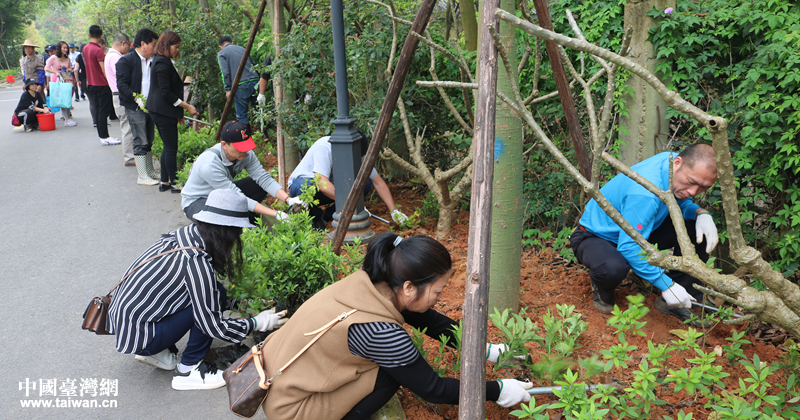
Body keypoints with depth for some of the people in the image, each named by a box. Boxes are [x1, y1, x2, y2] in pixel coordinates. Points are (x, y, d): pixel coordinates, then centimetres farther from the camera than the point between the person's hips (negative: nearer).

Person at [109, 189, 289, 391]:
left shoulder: (186, 234, -2)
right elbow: (212, 326, -20)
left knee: (209, 295, 9)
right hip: (136, 335, -8)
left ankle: (156, 352, 15)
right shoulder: (196, 262, -25)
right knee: (216, 296, -15)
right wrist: (257, 323, -7)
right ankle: (188, 370, -2)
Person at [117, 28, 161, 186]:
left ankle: (150, 171, 23)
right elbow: (122, 85, -14)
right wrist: (138, 98, -23)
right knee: (140, 142, -6)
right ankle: (142, 177, 0)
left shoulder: (151, 61, 13)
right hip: (134, 108, -7)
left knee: (149, 141, 13)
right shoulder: (126, 61, -8)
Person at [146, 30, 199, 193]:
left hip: (158, 111, 11)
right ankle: (175, 183, 3)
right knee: (171, 148, -4)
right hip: (163, 112, -11)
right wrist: (187, 106, -17)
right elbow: (166, 93, -20)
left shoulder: (161, 61, 16)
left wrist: (178, 113, 20)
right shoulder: (163, 64, -16)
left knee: (168, 147, 15)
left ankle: (165, 182, 20)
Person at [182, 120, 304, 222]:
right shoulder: (209, 164, -36)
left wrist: (288, 200, -35)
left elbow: (264, 178, -18)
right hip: (196, 202, -6)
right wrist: (275, 214, -40)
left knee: (260, 185, -14)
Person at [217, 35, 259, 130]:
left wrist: (228, 90, -4)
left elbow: (225, 73, -5)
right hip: (255, 82, 5)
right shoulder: (242, 49, 22)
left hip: (241, 86, -5)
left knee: (241, 115, 3)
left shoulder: (222, 53, 7)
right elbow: (254, 65, 21)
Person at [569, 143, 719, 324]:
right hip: (595, 237, -8)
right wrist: (667, 285, -34)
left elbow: (682, 204, 7)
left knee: (698, 229, -10)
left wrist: (702, 213, -18)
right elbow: (629, 247, -37)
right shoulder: (644, 194, -38)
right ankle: (602, 292, -4)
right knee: (614, 268, -43)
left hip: (638, 231, 8)